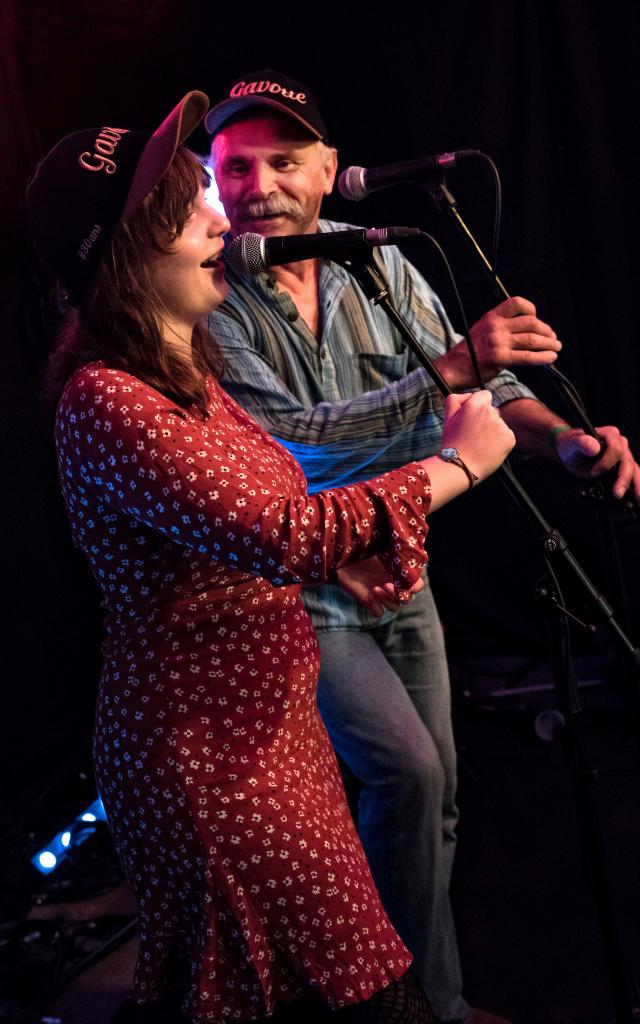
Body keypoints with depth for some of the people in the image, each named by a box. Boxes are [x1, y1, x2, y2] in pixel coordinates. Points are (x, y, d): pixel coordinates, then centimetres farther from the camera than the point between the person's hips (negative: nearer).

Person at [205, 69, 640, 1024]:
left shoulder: (377, 262, -3)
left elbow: (485, 382, -3)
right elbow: (293, 435, -27)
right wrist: (453, 366, -34)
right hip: (299, 590, -5)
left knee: (433, 796, 13)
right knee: (407, 771, -16)